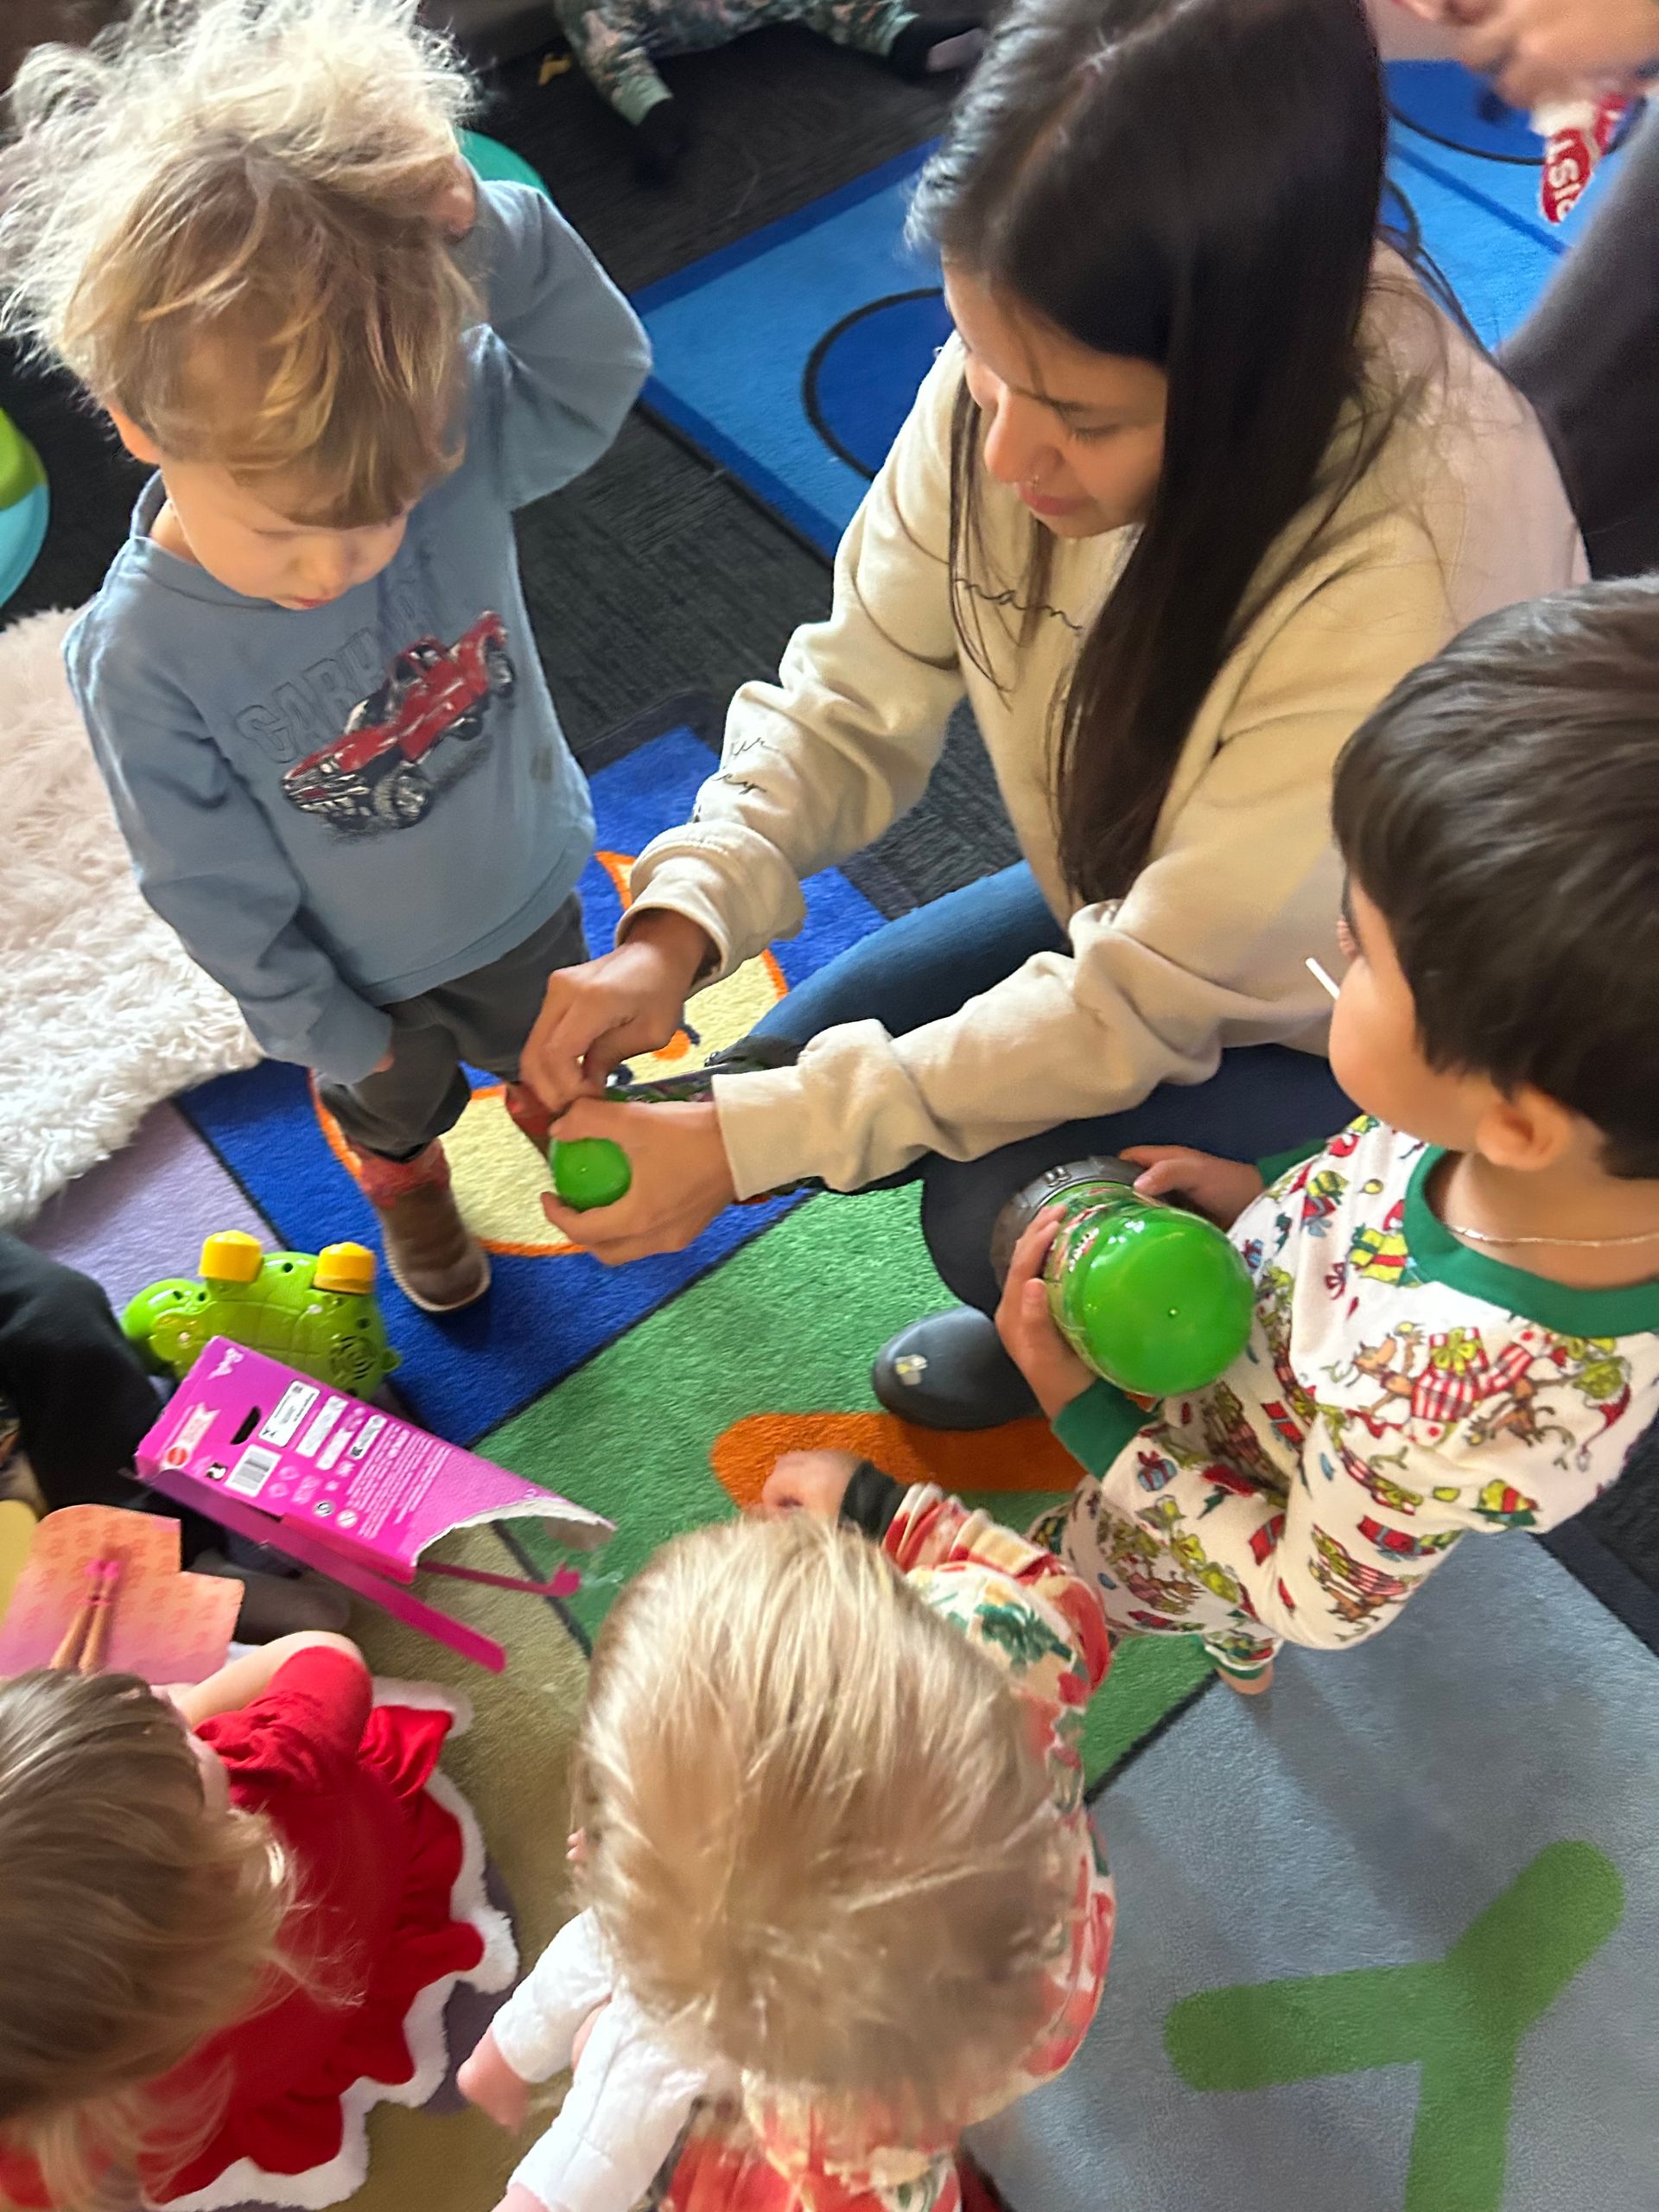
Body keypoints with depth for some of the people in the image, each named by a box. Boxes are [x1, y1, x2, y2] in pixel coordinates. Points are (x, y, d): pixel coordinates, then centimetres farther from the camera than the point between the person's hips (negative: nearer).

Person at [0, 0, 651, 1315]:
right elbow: (212, 889, -22)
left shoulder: (453, 446, -28)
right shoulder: (140, 657, -33)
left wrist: (488, 237, -40)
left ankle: (560, 1114, 70)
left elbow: (600, 369, -22)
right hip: (365, 970, -1)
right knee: (392, 1108, 32)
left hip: (528, 885, 2)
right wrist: (324, 1028, -10)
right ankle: (410, 1201, 68)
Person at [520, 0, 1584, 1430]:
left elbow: (1141, 1004, -32)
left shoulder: (1415, 561, -39)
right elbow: (858, 696, -12)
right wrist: (677, 926, -28)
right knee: (799, 1056, 0)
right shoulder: (1036, 361, -23)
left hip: (1357, 1025, -5)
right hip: (1143, 905, 6)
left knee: (1006, 1222, -24)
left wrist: (744, 1142, -30)